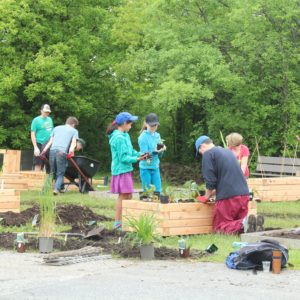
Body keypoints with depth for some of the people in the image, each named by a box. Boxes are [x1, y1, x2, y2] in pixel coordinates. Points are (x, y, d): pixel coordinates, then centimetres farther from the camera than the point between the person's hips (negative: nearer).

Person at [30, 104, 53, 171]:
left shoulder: (50, 119, 14)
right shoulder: (36, 120, -4)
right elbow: (32, 135, -8)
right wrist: (35, 148, -15)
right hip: (39, 145, -6)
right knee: (38, 165, -7)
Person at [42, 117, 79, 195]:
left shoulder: (56, 128, 29)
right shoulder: (74, 131, 19)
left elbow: (50, 141, 22)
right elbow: (73, 142, 2)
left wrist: (44, 150, 16)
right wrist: (71, 151, -10)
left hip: (52, 150, 3)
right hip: (62, 151, -3)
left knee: (54, 172, 15)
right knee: (60, 173, -1)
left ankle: (57, 188, 14)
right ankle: (56, 188, -19)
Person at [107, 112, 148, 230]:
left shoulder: (125, 135, 11)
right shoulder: (119, 138, -19)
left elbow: (130, 150, 16)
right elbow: (123, 157, -19)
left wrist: (139, 154, 1)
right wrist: (137, 159, -16)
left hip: (126, 170, 10)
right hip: (121, 170, -10)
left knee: (128, 196, 13)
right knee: (123, 196, -4)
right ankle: (118, 223, 1)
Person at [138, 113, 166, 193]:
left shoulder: (157, 135, 8)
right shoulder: (143, 137, -10)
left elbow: (159, 155, 9)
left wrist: (161, 150, -12)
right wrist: (155, 152, -29)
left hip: (155, 167, 5)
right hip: (146, 168, -5)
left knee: (158, 190, 3)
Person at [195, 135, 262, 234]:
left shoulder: (208, 154, 0)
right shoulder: (227, 151, 24)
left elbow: (210, 180, -5)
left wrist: (206, 197, 10)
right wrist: (213, 192, 37)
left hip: (228, 197, -7)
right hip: (244, 194, 7)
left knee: (219, 227, 2)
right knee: (238, 222, 18)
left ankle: (243, 225, -25)